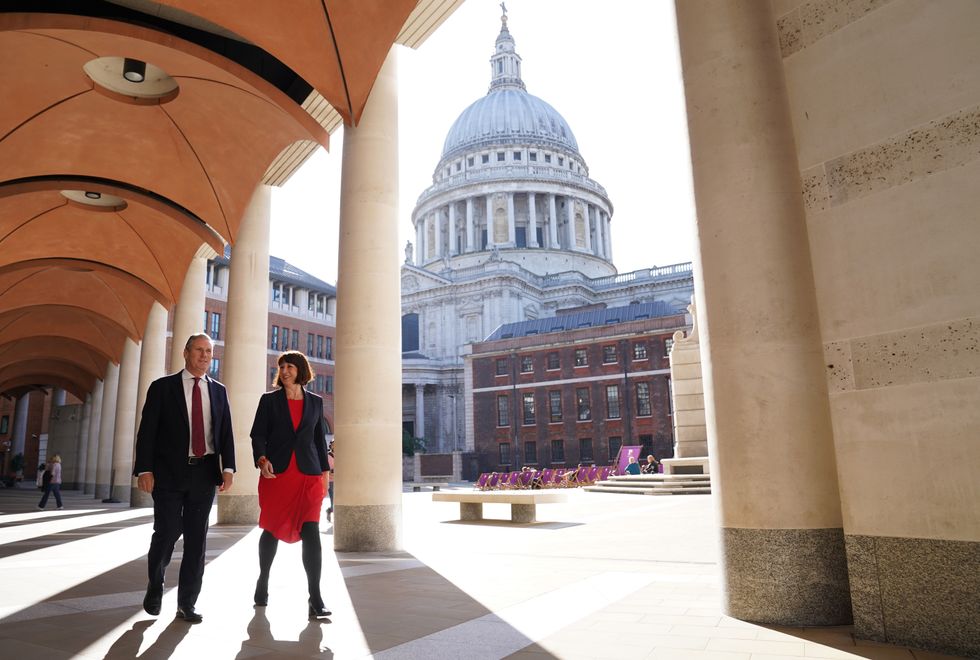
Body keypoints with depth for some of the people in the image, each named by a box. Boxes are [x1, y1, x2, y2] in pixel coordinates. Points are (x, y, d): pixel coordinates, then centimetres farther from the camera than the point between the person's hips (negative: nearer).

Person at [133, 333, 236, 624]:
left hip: (204, 473, 3)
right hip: (169, 472, -2)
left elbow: (226, 432, 8)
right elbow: (147, 430, -2)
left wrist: (228, 467, -3)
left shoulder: (218, 391, 11)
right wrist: (144, 469, -10)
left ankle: (187, 603, 15)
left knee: (197, 537, 4)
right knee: (167, 532, -2)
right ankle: (155, 586, 28)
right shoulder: (162, 387, 3)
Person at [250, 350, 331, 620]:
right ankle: (263, 582, 37)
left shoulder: (315, 401, 10)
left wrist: (325, 471, 10)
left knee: (311, 533, -10)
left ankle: (315, 599, -9)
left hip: (309, 476, 0)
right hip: (276, 473, 0)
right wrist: (261, 459, -18)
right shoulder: (269, 400, 5)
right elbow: (258, 434, 0)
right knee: (272, 529, 12)